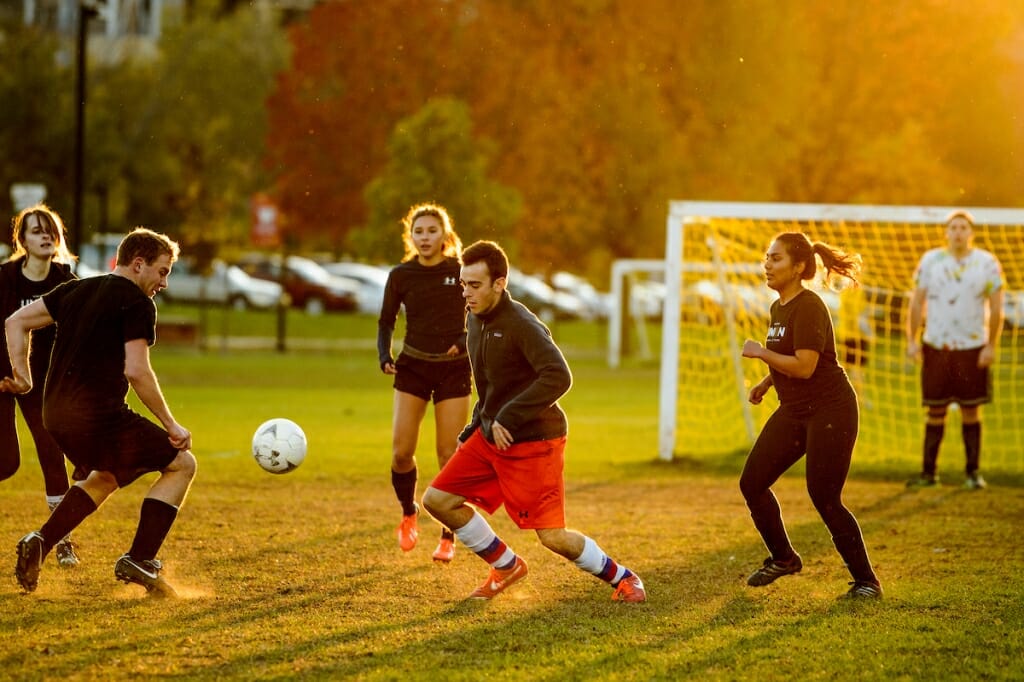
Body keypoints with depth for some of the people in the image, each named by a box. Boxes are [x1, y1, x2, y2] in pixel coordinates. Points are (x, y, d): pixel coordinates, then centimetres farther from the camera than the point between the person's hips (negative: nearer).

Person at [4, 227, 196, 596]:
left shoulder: (77, 290, 16)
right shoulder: (138, 303, -7)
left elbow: (16, 322, 16)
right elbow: (136, 372, -16)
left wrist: (22, 374, 16)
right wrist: (171, 425, -10)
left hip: (55, 414, 8)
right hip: (99, 416, -8)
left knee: (106, 477, 33)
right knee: (182, 464, 7)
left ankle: (40, 541, 15)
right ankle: (138, 559, 0)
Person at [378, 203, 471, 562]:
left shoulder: (461, 271, -6)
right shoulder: (401, 276, -3)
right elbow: (386, 322, 5)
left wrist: (464, 341, -16)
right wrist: (385, 357, -12)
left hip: (454, 370, -1)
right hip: (413, 368, 1)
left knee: (449, 455, -3)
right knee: (401, 452, -7)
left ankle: (448, 538, 8)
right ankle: (409, 514, 22)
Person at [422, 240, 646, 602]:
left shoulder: (521, 324, -21)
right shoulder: (475, 320, 6)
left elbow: (558, 377, -32)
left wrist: (508, 419, -30)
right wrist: (477, 425, 14)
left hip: (533, 442, -8)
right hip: (490, 436, 8)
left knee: (552, 536, -10)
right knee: (437, 499, 2)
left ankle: (622, 578, 14)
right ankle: (507, 566, 19)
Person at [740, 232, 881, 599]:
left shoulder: (809, 307, -19)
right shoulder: (778, 308, 10)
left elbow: (805, 366, -26)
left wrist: (760, 352, -16)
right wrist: (765, 383, 12)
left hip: (830, 413, -9)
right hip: (793, 411, 9)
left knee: (825, 499, -9)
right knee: (752, 483, 5)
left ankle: (866, 580, 3)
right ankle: (783, 558, 25)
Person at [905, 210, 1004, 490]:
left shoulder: (987, 264, 1)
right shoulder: (930, 261, 5)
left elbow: (996, 309, 1)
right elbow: (917, 302, 7)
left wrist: (991, 346, -6)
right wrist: (912, 340, 0)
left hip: (972, 349, -1)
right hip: (935, 348, 1)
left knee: (971, 411, 1)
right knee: (935, 411, 3)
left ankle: (973, 472, 8)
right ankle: (928, 472, 8)